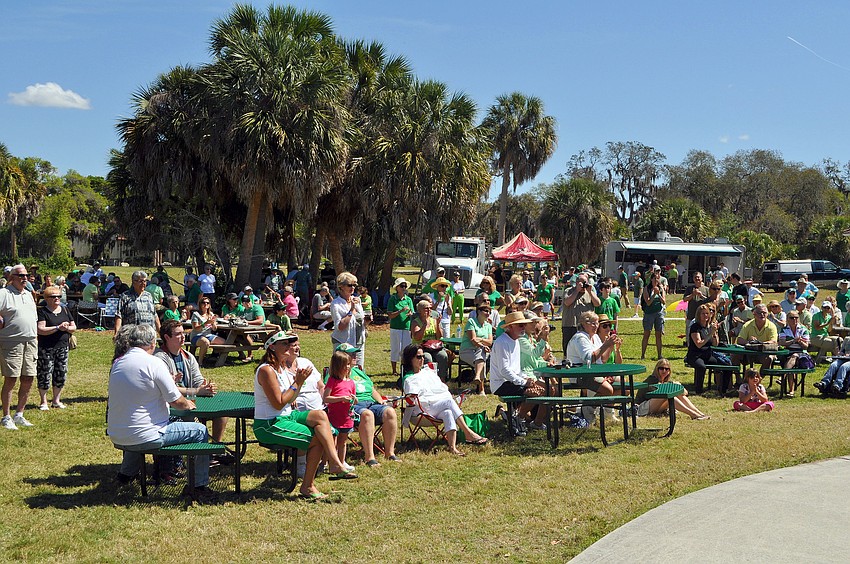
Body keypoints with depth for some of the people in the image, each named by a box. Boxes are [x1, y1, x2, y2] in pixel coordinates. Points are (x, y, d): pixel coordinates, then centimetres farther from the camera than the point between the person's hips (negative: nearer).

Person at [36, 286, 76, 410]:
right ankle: (43, 402, 10)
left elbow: (74, 327, 14)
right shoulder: (42, 312, -5)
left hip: (62, 348, 5)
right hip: (46, 348, -5)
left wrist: (68, 328, -10)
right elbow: (40, 329, -16)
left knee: (61, 374, 6)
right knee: (45, 374, -2)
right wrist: (58, 328, -20)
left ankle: (56, 400, 19)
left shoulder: (65, 310, 12)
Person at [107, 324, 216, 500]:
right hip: (144, 438, -8)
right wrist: (188, 405, 10)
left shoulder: (118, 362, 6)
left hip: (116, 437, 8)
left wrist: (169, 381, 27)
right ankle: (198, 485, 9)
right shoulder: (153, 363, -15)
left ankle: (126, 473, 44)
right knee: (200, 431, 6)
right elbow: (176, 401, -13)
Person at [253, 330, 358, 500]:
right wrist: (297, 383, -16)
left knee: (320, 415, -14)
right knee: (317, 439, -16)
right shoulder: (266, 370, -17)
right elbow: (278, 403, -19)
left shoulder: (283, 367, 12)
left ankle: (334, 464, -20)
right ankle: (308, 486, -8)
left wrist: (299, 381, -1)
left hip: (286, 416, 9)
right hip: (268, 425, -9)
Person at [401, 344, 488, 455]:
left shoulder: (428, 370, 28)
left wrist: (451, 397, 6)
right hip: (428, 409, -5)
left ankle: (452, 447, -50)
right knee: (449, 402, -32)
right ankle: (468, 433, -36)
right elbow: (413, 399, -6)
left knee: (448, 413, -32)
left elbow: (443, 387, 27)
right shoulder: (409, 379, 8)